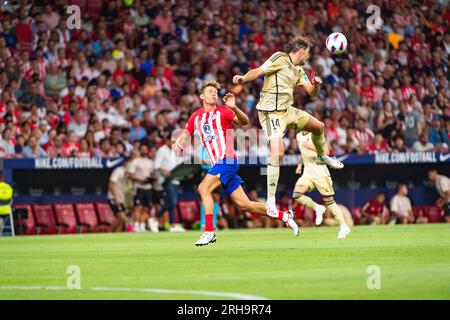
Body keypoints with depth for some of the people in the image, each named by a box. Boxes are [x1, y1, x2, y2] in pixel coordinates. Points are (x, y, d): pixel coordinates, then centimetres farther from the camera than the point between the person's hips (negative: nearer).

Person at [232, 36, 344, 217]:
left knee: (318, 126, 21)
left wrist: (316, 84, -7)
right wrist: (243, 79, -37)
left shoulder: (299, 70, 16)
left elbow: (312, 93, 17)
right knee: (278, 153, -22)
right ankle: (270, 201, -18)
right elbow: (258, 72, -17)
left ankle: (322, 157, 51)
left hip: (287, 110, 9)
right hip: (271, 112, -9)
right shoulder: (280, 59, -9)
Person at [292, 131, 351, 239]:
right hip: (307, 172, 6)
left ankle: (344, 227, 8)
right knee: (296, 195, -17)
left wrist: (310, 146, -25)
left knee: (329, 200, -2)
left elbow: (325, 152, -18)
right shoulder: (299, 136, 11)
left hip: (320, 172, -6)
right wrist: (300, 164, 15)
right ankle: (318, 208, 4)